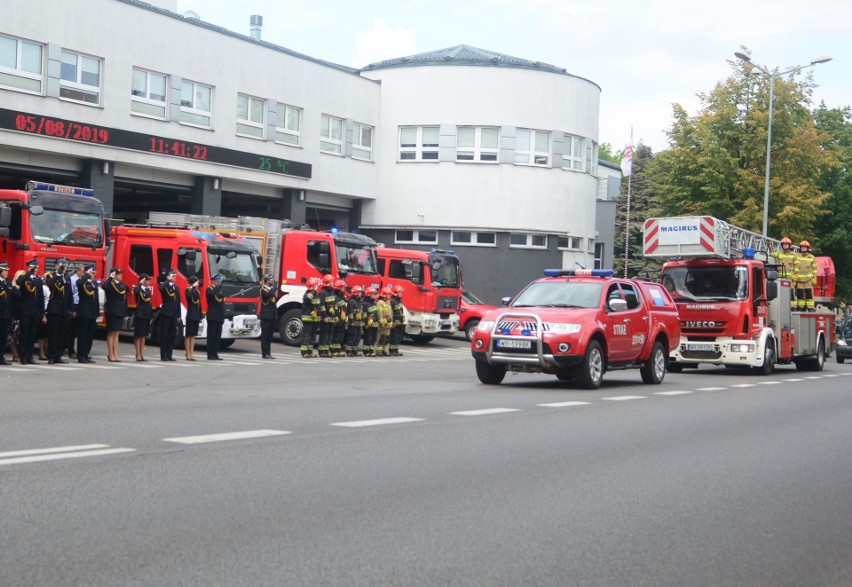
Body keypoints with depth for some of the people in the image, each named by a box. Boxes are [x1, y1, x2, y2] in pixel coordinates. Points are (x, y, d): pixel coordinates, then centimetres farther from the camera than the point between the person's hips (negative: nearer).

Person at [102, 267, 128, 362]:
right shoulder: (110, 284, -9)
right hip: (112, 311, -7)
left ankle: (115, 355, 12)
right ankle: (111, 355, 2)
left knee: (116, 334, 9)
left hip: (120, 312, 7)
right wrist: (110, 277, -25)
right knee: (111, 333, -1)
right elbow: (103, 286, -34)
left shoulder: (122, 285, 11)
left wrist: (125, 312, 9)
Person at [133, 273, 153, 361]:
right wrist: (140, 283, -22)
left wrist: (152, 316, 12)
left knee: (144, 335, 10)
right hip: (139, 314, -7)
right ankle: (138, 355, 2)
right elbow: (136, 291, -35)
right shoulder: (138, 289, -7)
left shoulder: (148, 290, 13)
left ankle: (142, 355, 14)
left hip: (147, 315, 7)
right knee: (138, 335, -1)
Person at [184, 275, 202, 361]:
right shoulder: (188, 290, -6)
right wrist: (193, 287, -21)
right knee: (188, 335, -2)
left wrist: (201, 315, 13)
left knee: (193, 335, 8)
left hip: (197, 316, 7)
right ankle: (188, 354, 0)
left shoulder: (197, 291, 14)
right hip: (190, 315, -7)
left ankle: (192, 354, 10)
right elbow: (189, 295, -31)